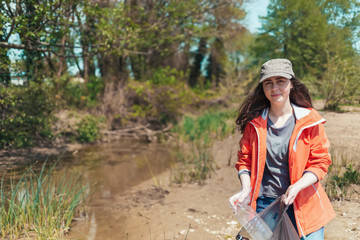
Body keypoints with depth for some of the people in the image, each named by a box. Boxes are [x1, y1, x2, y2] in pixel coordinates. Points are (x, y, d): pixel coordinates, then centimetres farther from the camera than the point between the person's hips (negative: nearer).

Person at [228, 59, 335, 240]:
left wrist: (297, 186, -19)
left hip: (304, 207, -1)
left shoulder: (310, 120, -3)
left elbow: (320, 161, -3)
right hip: (263, 204, 1)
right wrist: (245, 189, -11)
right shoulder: (254, 122, 1)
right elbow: (245, 159, 6)